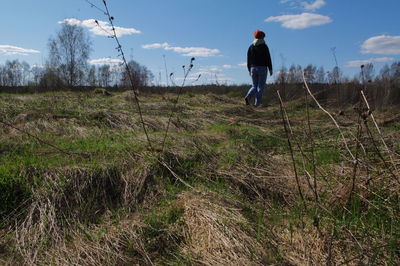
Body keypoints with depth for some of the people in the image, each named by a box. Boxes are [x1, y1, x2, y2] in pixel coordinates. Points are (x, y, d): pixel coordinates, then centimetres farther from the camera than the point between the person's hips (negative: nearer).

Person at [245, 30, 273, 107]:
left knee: (254, 86, 11)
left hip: (253, 68, 4)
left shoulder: (251, 47, 9)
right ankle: (257, 104, -1)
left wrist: (249, 70, 16)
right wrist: (270, 69, -3)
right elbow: (268, 58, -7)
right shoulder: (264, 46, -4)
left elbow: (248, 59, 9)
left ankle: (248, 97, -15)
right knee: (261, 87, 3)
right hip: (262, 68, -4)